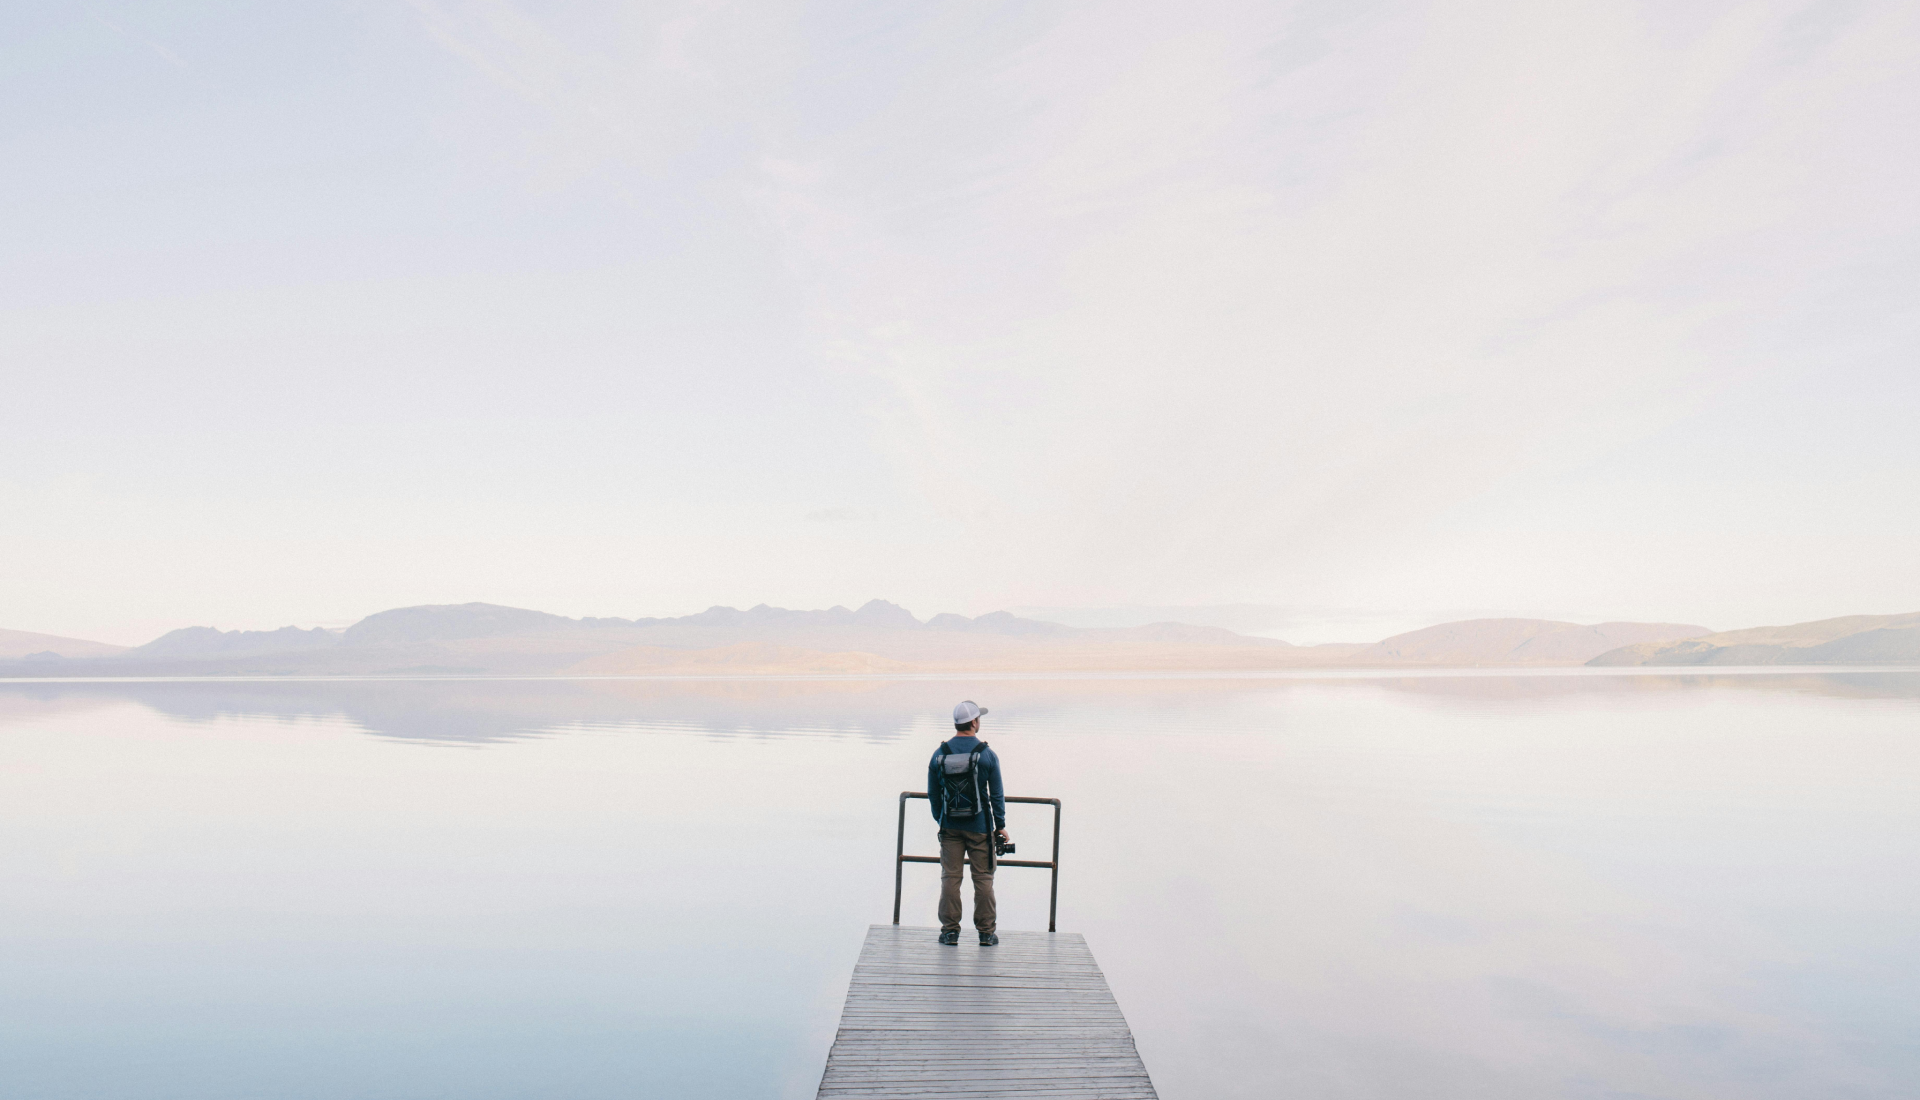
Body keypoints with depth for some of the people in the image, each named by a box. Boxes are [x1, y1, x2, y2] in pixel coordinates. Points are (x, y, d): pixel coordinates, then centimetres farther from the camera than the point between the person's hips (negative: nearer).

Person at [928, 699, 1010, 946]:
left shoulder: (939, 754, 0)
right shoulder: (986, 754, -8)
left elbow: (933, 794, 8)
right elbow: (997, 795, -3)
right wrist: (1000, 825, 6)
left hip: (950, 826, 2)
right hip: (979, 827, -2)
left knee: (950, 877, 7)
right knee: (983, 878, 5)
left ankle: (950, 931, 10)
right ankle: (986, 932, 10)